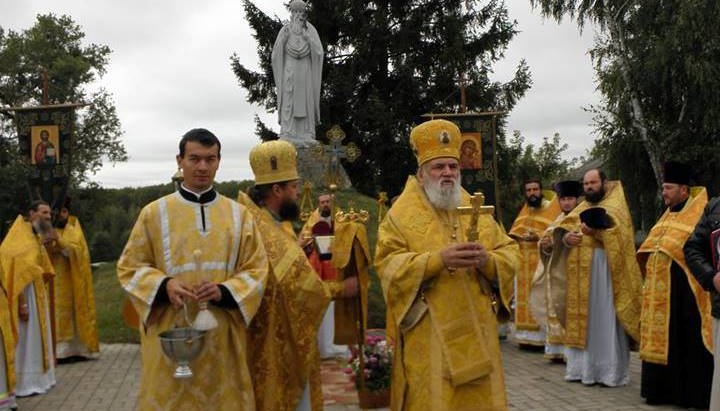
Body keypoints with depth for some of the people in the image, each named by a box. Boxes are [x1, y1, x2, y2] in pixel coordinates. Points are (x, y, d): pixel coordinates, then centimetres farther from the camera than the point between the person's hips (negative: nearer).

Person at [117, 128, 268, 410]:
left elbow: (256, 271, 2)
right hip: (169, 335, -1)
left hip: (222, 337, 1)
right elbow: (129, 267, 3)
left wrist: (224, 291, -16)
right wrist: (164, 285, -16)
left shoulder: (239, 215, 6)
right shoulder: (154, 213, 2)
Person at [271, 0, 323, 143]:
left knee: (305, 103, -2)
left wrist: (306, 35, -14)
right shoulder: (285, 30, 4)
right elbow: (276, 54, -3)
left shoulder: (311, 30, 4)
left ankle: (306, 135, -1)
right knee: (288, 103, -7)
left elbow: (319, 52, -8)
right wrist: (284, 37, -14)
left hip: (306, 73, 1)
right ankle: (287, 135, -7)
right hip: (289, 72, -1)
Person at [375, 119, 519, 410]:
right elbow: (388, 266, -11)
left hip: (475, 330, 4)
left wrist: (487, 259, -16)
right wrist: (438, 259, -23)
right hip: (428, 334, -4)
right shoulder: (402, 213, -2)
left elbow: (510, 255, 6)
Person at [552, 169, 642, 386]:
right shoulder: (580, 209, 19)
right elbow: (560, 231, 9)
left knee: (605, 321, -5)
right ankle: (582, 367, 15)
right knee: (582, 320, 8)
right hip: (580, 275, 6)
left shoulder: (615, 205, 2)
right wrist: (567, 237, -13)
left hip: (604, 272, -6)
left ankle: (610, 371, 1)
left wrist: (596, 229, -34)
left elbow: (617, 229, -18)